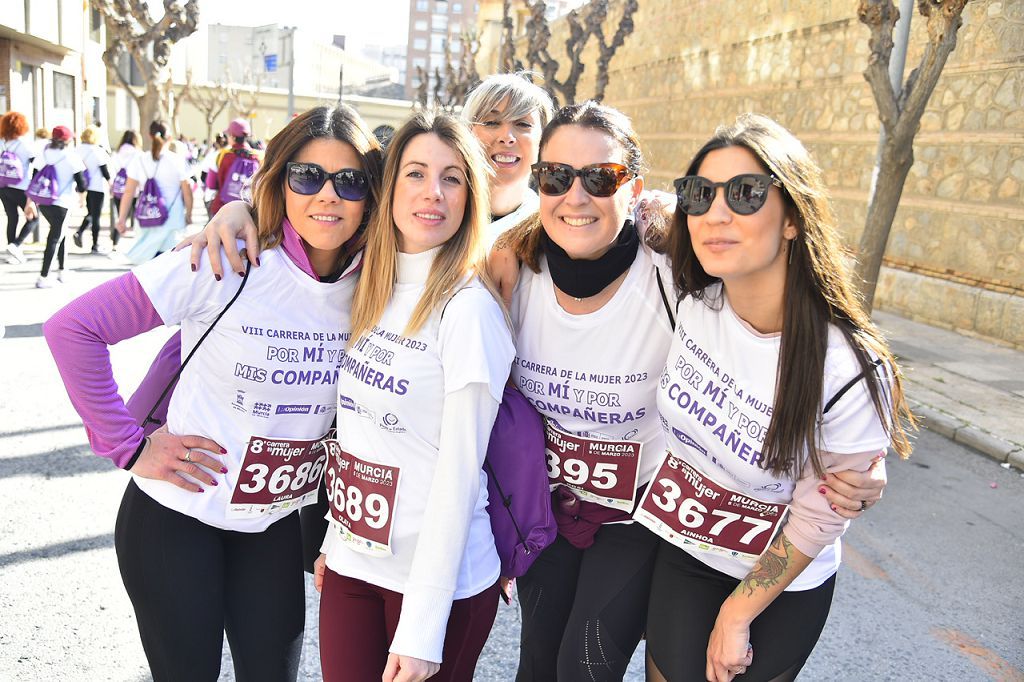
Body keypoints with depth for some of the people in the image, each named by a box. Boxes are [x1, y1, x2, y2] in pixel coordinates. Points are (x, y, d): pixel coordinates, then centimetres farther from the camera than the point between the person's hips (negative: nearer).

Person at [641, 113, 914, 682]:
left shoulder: (851, 376, -28)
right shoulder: (689, 304, -17)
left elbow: (816, 519, -15)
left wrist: (737, 615, -6)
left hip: (780, 587, -3)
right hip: (679, 554, 3)